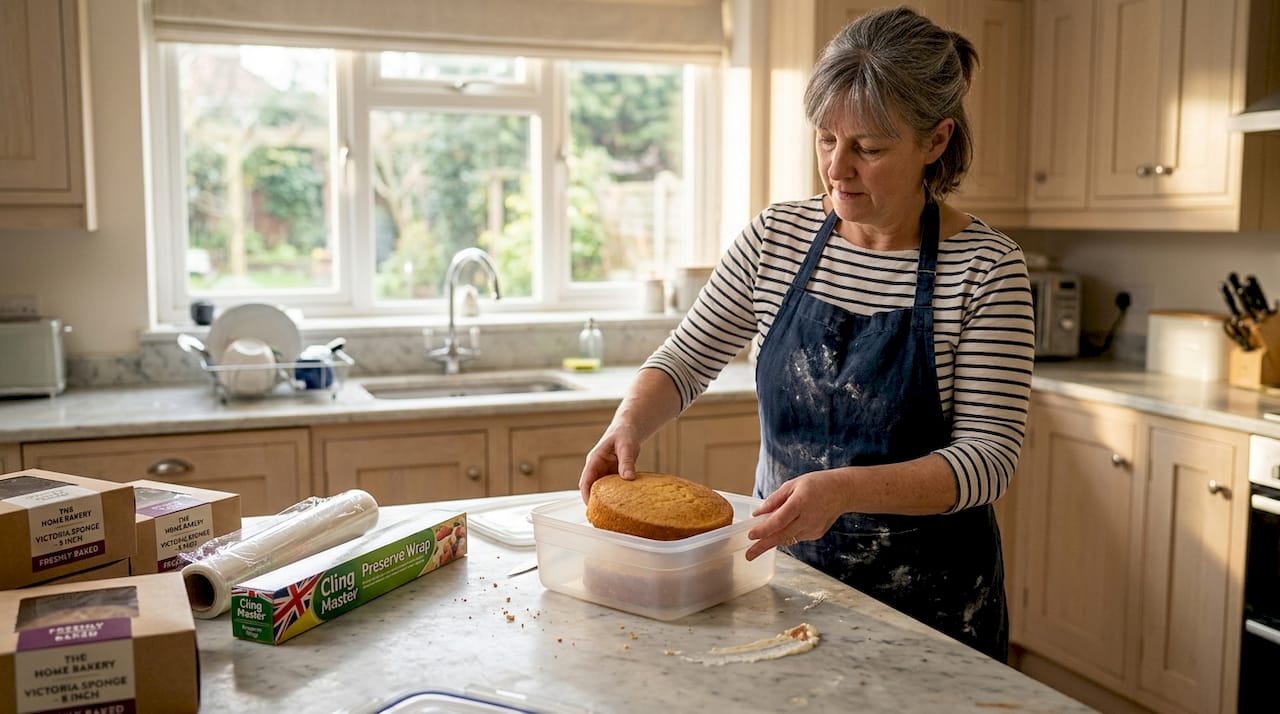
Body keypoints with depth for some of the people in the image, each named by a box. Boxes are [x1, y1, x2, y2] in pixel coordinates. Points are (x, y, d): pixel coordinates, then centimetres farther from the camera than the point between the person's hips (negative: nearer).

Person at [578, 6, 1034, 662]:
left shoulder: (986, 267, -15)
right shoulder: (778, 236, -4)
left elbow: (988, 456, -19)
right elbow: (687, 360, 3)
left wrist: (845, 490, -34)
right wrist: (629, 424, -18)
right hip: (783, 562, 4)